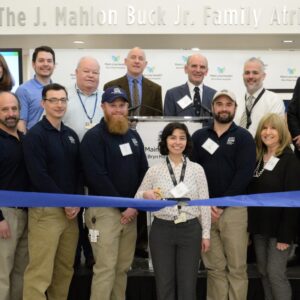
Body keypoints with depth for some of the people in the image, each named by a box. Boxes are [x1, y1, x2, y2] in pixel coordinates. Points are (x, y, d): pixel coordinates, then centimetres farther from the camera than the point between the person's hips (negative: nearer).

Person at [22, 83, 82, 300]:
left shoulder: (71, 135, 14)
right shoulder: (35, 135, -7)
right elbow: (39, 176, -15)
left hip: (71, 210, 6)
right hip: (45, 210, -6)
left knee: (65, 268, 11)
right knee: (40, 272, -6)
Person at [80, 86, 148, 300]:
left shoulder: (133, 135, 14)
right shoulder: (94, 137, -8)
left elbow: (144, 171, 13)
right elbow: (98, 178, -16)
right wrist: (124, 206, -13)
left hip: (131, 210, 6)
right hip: (105, 210, -6)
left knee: (124, 266, 11)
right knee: (106, 268, -6)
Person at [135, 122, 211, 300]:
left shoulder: (197, 169, 1)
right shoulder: (154, 170, 0)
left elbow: (204, 203, 4)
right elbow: (138, 197, 8)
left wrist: (206, 233, 3)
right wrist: (146, 195, -15)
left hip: (190, 230, 0)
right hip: (162, 230, 0)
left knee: (188, 285, 7)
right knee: (164, 284, 8)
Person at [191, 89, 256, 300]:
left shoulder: (243, 137, 3)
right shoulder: (199, 137, 11)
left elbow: (244, 174, -7)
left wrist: (221, 204, -11)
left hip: (234, 208, -2)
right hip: (204, 209, 2)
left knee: (237, 267, 1)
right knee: (214, 267, 7)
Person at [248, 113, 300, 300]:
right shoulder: (257, 159, 9)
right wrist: (251, 226, 6)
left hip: (279, 228, -6)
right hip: (260, 225, 6)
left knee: (276, 273, -5)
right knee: (263, 272, 11)